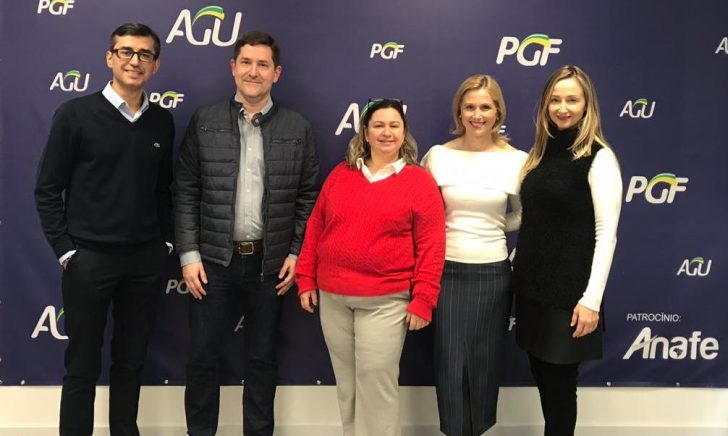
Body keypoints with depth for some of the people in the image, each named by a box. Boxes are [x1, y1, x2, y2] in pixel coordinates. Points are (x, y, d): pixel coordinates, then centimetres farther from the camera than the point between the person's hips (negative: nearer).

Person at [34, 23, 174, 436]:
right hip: (89, 259, -3)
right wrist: (66, 250, -8)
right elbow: (48, 189, -4)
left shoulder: (163, 121, 4)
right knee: (83, 365, 8)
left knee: (132, 360, 14)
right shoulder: (75, 114, -6)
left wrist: (166, 241, 5)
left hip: (146, 260, 3)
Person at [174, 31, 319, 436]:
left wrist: (297, 254, -3)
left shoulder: (298, 128, 1)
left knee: (262, 358, 12)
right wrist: (189, 254, -4)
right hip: (214, 260, 0)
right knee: (203, 356, 7)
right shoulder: (205, 121, 1)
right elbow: (186, 192, 1)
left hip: (271, 263, 0)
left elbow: (309, 196, 3)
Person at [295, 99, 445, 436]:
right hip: (332, 297, 4)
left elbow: (431, 245, -6)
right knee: (346, 383, 15)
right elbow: (316, 227, 11)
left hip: (385, 301, -4)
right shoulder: (340, 174, 8)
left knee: (376, 383, 0)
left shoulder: (420, 181, -3)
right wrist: (306, 278, 7)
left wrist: (423, 299, -11)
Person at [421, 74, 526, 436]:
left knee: (485, 361, 12)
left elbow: (523, 215, 11)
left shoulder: (516, 160, -2)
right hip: (445, 270, 0)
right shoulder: (437, 156, -2)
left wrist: (491, 227, 0)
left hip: (492, 272, 1)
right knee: (450, 361, 3)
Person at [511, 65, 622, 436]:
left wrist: (592, 299, -17)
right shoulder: (541, 153, 9)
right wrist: (515, 266, 12)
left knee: (559, 381, 5)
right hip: (532, 284, 6)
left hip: (569, 290, -6)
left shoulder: (598, 158, -10)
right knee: (542, 376, 14)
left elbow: (606, 234, -13)